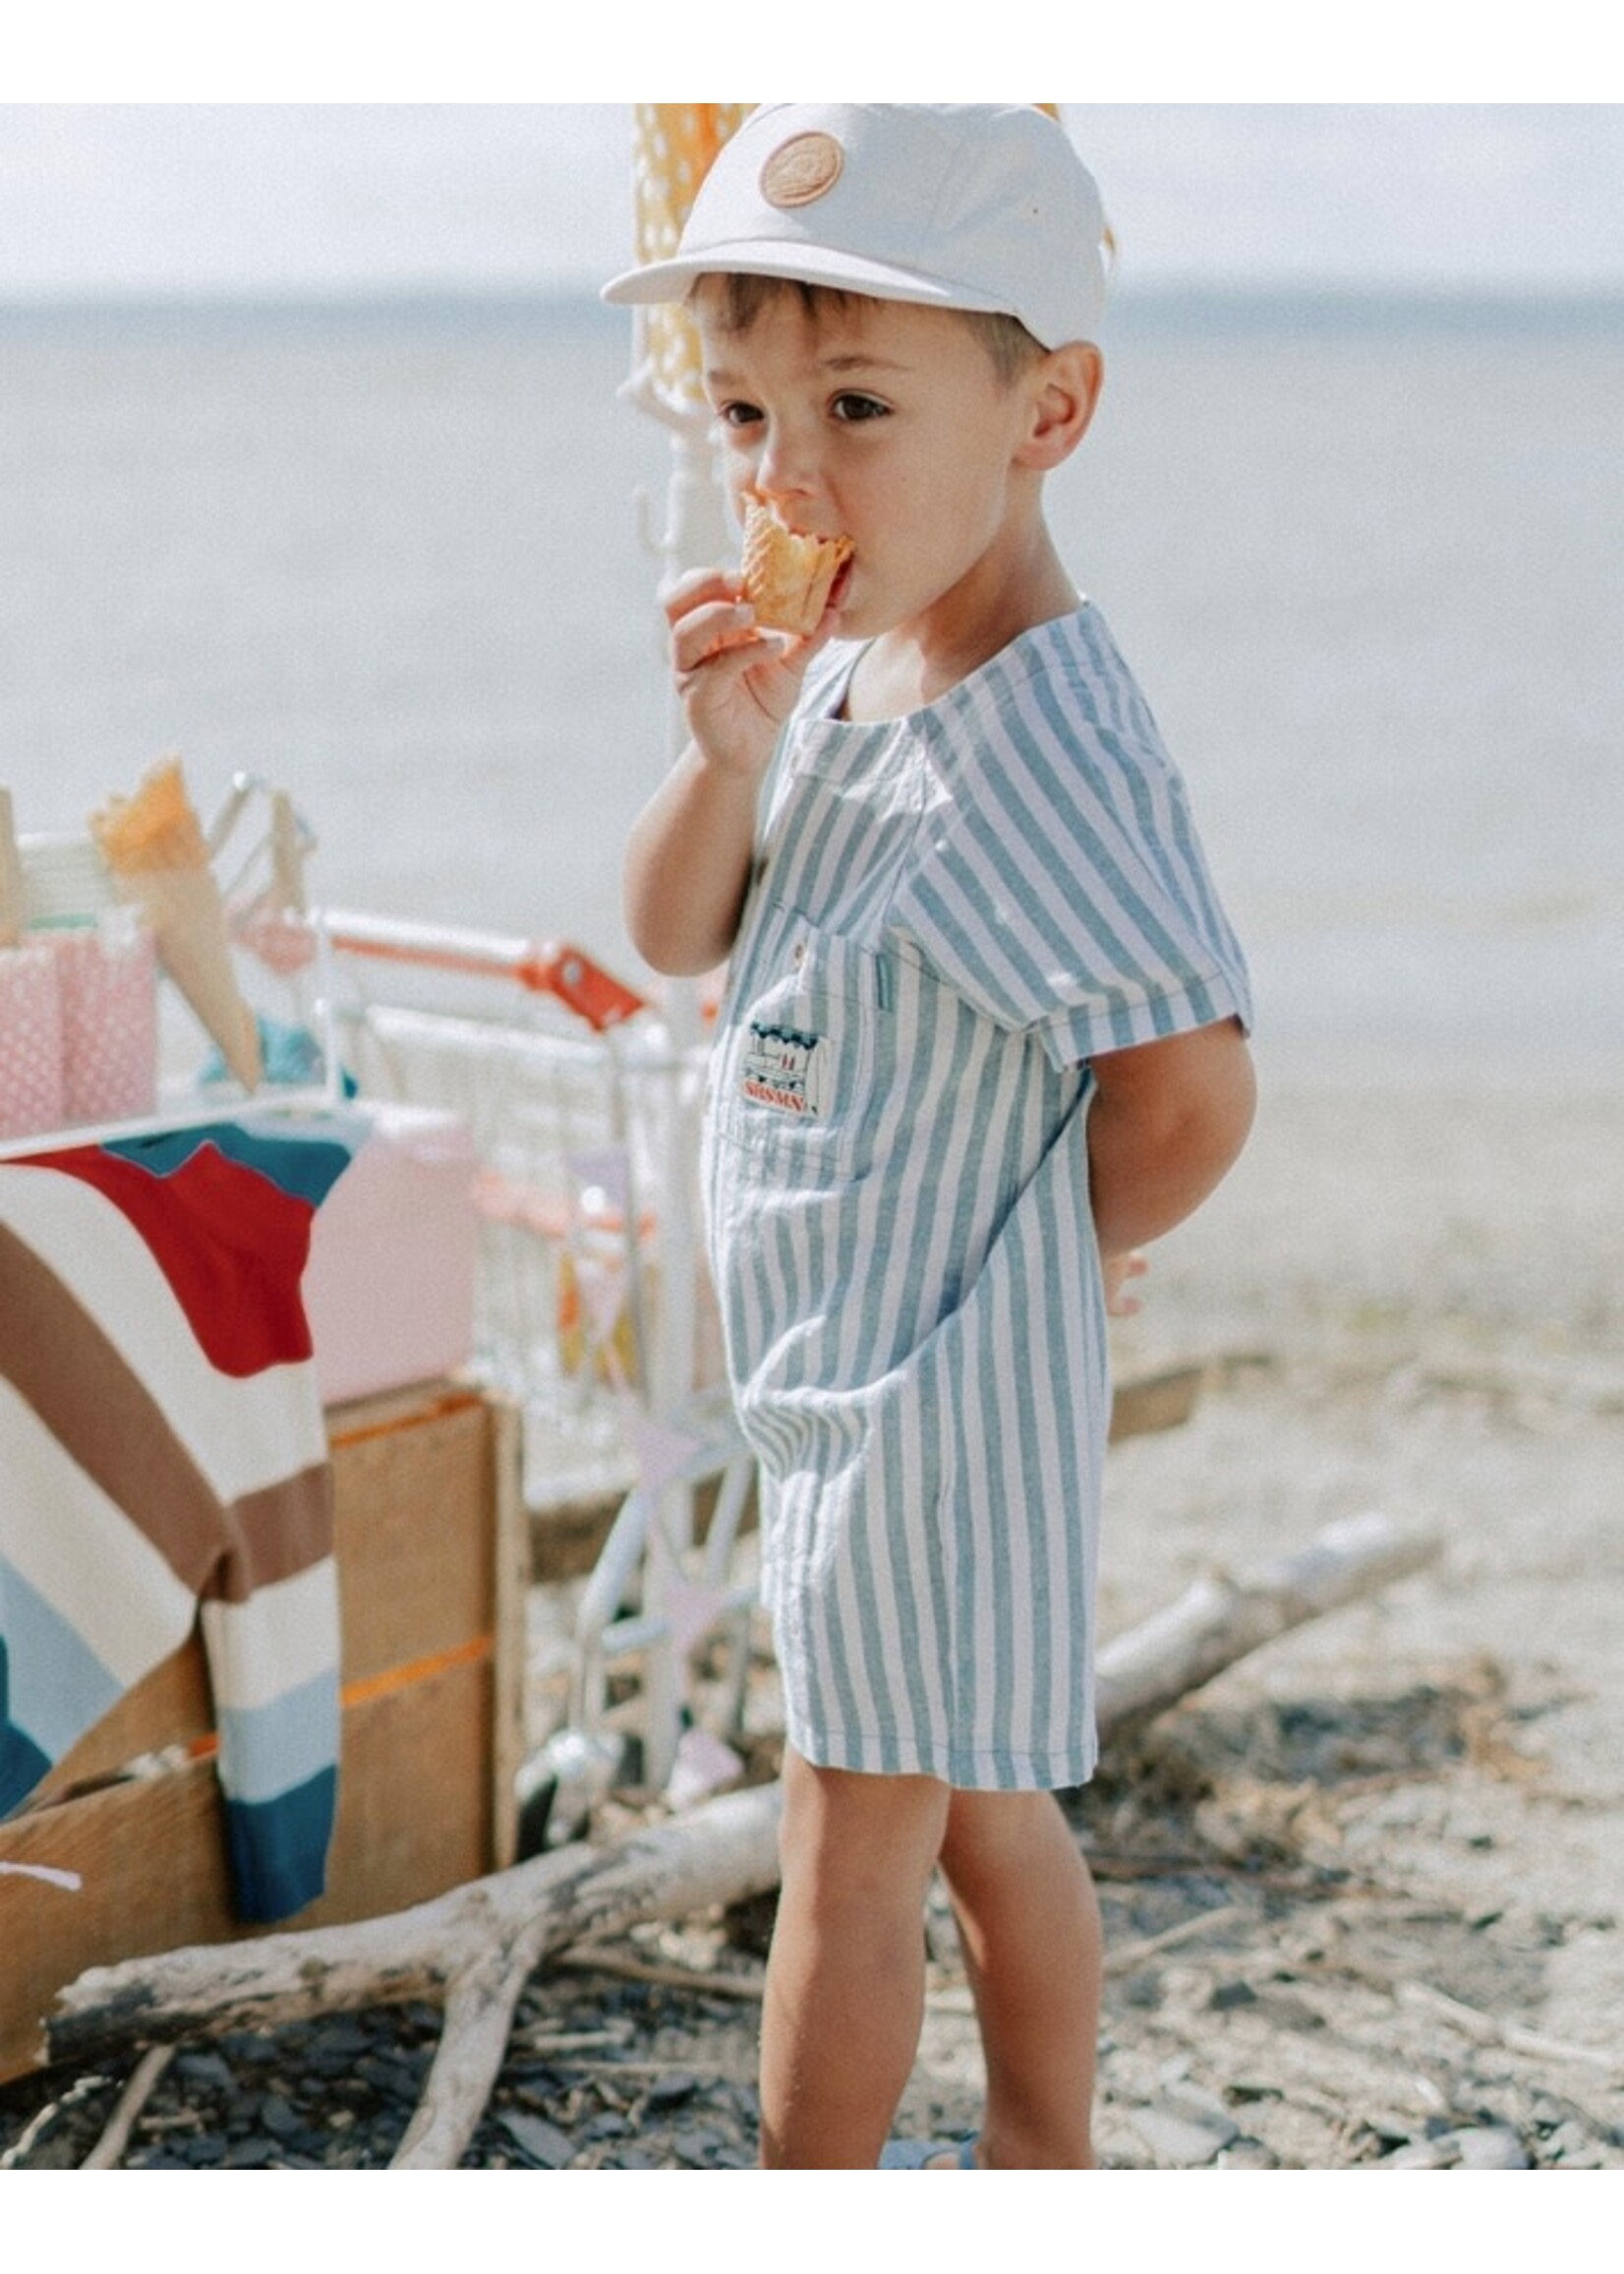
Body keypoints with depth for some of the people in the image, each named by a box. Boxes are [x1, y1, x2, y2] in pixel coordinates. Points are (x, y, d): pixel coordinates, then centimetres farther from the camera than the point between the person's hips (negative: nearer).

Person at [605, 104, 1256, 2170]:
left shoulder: (1035, 746, -25)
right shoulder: (843, 668, 4)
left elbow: (1190, 1090, -25)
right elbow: (673, 935, 5)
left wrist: (1063, 1246, -6)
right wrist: (727, 755, -15)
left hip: (932, 1390, -9)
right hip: (860, 1363, 9)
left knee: (851, 1845, 3)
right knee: (978, 1804, 21)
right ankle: (1042, 2164, 36)